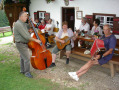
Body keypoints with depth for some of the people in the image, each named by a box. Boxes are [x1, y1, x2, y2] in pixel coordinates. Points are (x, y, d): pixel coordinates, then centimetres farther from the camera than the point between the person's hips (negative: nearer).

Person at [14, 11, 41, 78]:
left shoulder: (23, 23, 8)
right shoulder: (18, 24, -23)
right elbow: (26, 36, -27)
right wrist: (35, 40, -21)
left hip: (23, 43, 10)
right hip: (21, 44, -10)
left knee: (23, 57, 19)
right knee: (27, 58, -7)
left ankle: (22, 70, 33)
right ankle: (27, 72, 7)